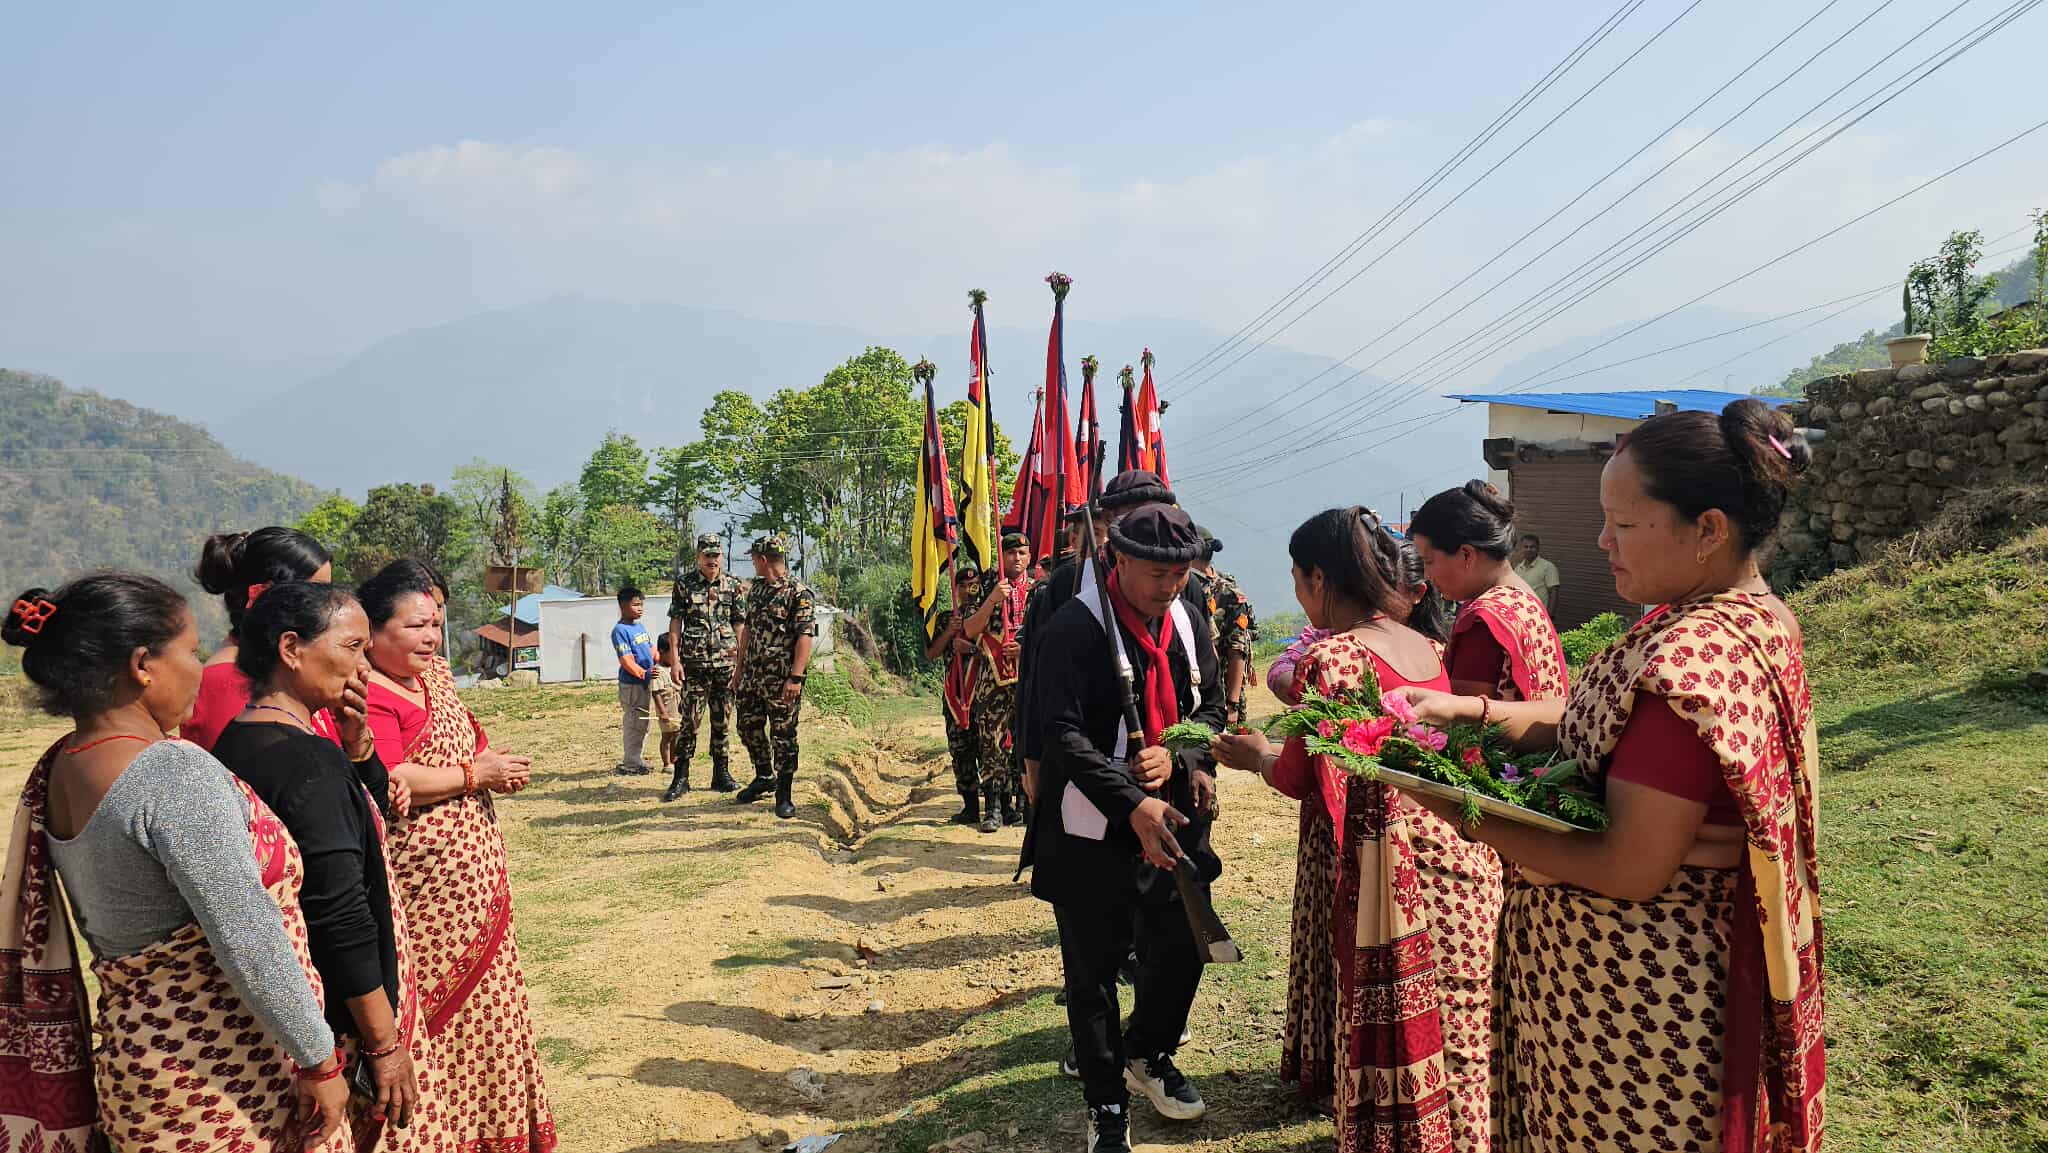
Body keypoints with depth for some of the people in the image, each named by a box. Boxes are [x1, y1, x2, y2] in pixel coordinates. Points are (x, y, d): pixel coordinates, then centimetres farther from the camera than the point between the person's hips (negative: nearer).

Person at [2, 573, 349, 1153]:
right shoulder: (176, 772, -23)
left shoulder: (55, 770, 3)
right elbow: (248, 939, -23)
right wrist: (320, 1062, -17)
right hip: (218, 1077, -8)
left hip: (138, 1050, 8)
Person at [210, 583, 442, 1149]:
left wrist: (356, 740, 1)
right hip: (339, 1020, -9)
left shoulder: (236, 741, 6)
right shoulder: (308, 760, -23)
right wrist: (384, 1041, -18)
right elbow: (342, 919, -24)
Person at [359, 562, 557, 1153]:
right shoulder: (367, 695, -17)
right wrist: (473, 774, -15)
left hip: (472, 879, 9)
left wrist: (498, 765, 0)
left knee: (483, 1001, 17)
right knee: (432, 1006, 0)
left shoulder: (435, 674, 12)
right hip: (419, 887, -9)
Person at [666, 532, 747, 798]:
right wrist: (675, 659, -8)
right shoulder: (684, 582, 0)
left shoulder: (733, 584, 6)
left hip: (726, 662, 2)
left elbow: (739, 624, 8)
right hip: (694, 663, -2)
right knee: (690, 720, -4)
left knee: (722, 721, 8)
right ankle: (681, 777, 4)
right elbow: (675, 622, 0)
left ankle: (721, 774, 18)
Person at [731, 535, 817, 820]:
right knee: (748, 727, 14)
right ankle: (764, 777, 34)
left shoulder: (799, 593, -12)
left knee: (783, 735, -1)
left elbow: (805, 637, -17)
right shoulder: (756, 589, 13)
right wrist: (740, 667, 17)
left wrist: (796, 677, -23)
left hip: (782, 679, -8)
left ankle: (783, 794, 9)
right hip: (752, 675, 8)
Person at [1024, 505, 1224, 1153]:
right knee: (1093, 972, 7)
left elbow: (1212, 706, 12)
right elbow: (1064, 734, -21)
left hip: (1175, 819, 6)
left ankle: (1147, 1055, 44)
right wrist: (1133, 805, -30)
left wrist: (1177, 755, -10)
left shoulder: (1189, 623, 4)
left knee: (1182, 949, 16)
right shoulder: (1075, 628, -16)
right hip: (1095, 831, -5)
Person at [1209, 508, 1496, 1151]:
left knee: (1390, 1039, 5)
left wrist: (1256, 756, 9)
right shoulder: (1423, 647, 7)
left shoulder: (1330, 657, -16)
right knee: (1446, 1029, 19)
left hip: (1384, 862, -8)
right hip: (1454, 853, 8)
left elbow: (1303, 778, -12)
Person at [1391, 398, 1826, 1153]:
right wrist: (1472, 710, -2)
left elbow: (1632, 870, -26)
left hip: (1634, 992, -9)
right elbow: (1592, 721, 10)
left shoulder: (1690, 660, -27)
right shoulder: (1755, 618, 5)